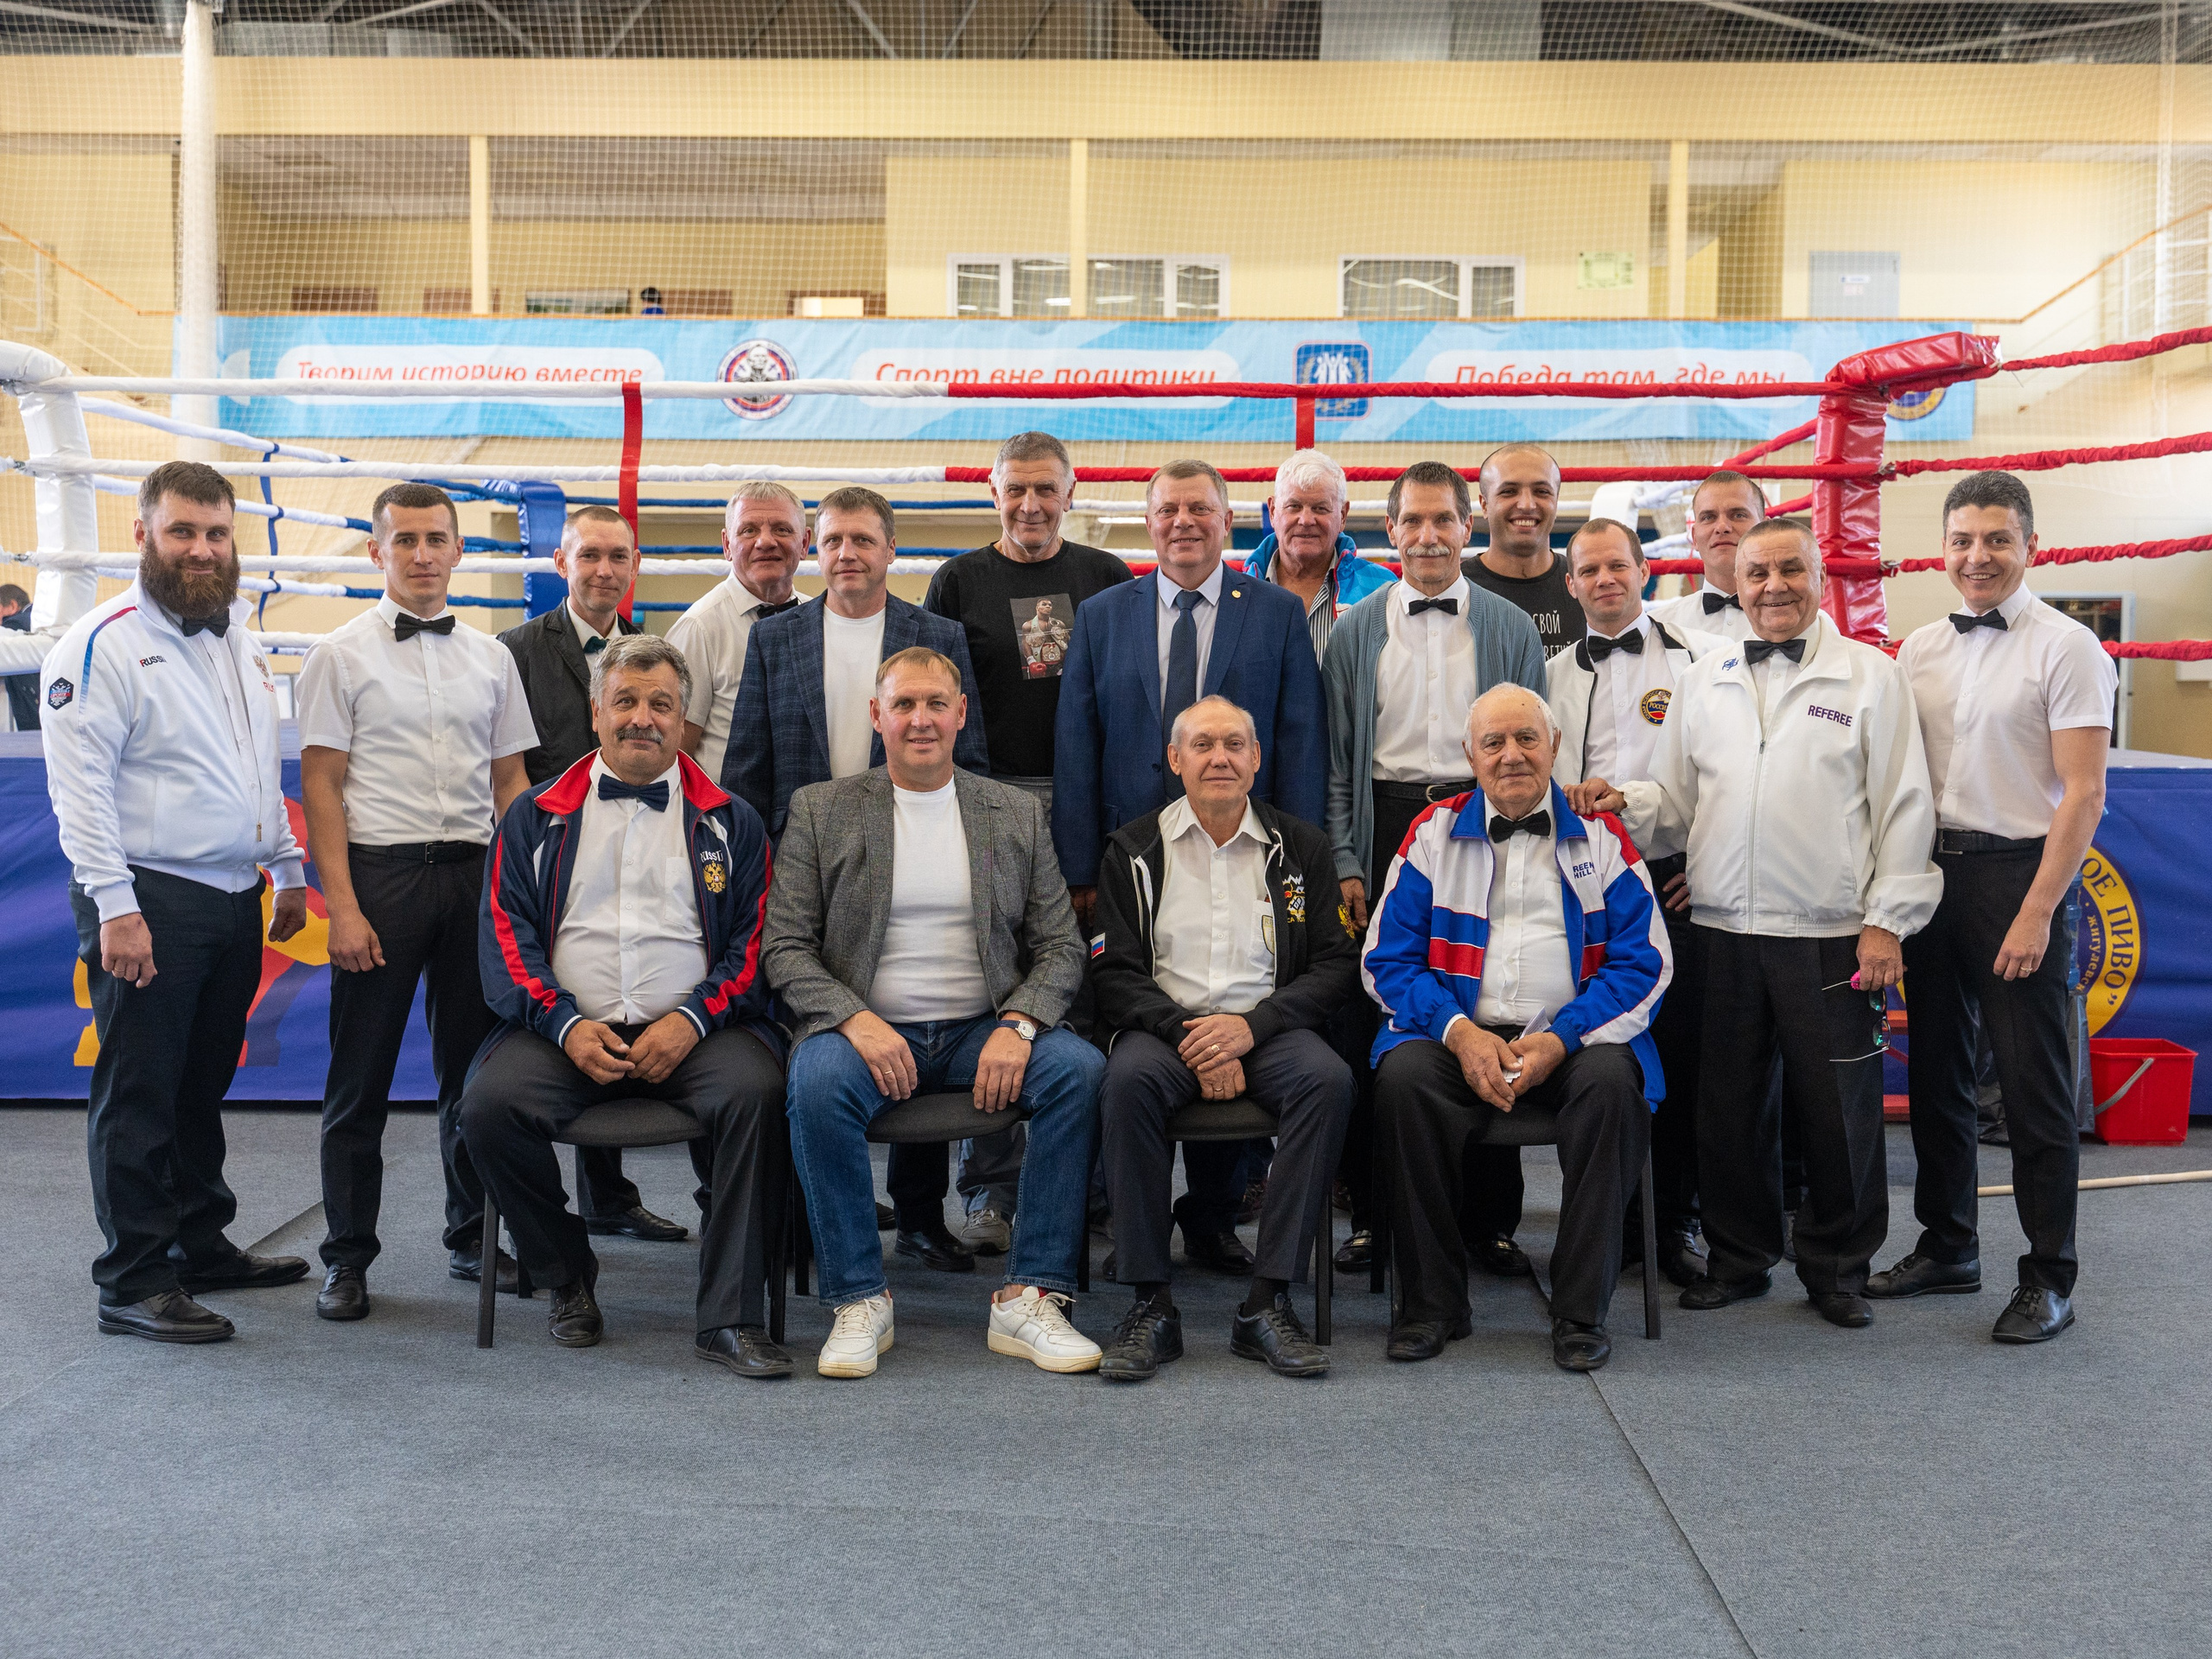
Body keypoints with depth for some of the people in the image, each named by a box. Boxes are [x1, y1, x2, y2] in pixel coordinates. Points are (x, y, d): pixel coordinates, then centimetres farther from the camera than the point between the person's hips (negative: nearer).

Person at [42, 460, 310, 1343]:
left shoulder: (238, 641, 15)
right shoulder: (104, 643, -9)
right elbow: (80, 785, -15)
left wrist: (288, 869, 18)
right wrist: (114, 905, -21)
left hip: (235, 902, 7)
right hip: (149, 902, -7)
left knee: (203, 1086, 17)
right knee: (139, 1095, -2)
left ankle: (203, 1245, 28)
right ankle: (134, 1282, 6)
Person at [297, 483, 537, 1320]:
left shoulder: (491, 657, 11)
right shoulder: (341, 654, 1)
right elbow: (321, 782, -3)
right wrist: (342, 905, -11)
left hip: (473, 871, 3)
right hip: (380, 869, -3)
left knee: (473, 1065, 10)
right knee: (361, 1072, 3)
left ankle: (474, 1237, 24)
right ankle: (347, 1258, 15)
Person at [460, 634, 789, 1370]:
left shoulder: (729, 823, 15)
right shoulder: (537, 818, 16)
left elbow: (753, 942, 7)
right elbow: (505, 936, 8)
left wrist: (691, 1021, -11)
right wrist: (565, 1023, -9)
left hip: (692, 1032, -1)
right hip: (569, 1029, 1)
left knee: (754, 1088, -32)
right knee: (491, 1104, -27)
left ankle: (730, 1316, -22)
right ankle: (569, 1279, -3)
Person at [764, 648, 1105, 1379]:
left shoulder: (1017, 813, 11)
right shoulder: (820, 810, 7)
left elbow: (1061, 946, 8)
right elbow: (784, 948, 1)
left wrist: (1017, 1026, -13)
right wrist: (856, 1020, -17)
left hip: (983, 1031, 2)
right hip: (866, 1027, -1)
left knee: (1082, 1069, -26)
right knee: (817, 1080, -34)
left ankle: (1028, 1298, -19)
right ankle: (859, 1302, -18)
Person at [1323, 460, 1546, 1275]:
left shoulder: (1510, 628, 9)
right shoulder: (1356, 631, 10)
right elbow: (1337, 758, 8)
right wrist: (1346, 862, -1)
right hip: (1387, 830, 0)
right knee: (1375, 1024, 1)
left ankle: (1492, 1217, 11)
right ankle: (1372, 1209, 12)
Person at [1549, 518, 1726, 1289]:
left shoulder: (1704, 657, 4)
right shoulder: (1553, 676, 14)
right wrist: (1559, 802, -4)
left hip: (1676, 881, -2)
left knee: (1681, 1052, 0)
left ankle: (1676, 1224, 13)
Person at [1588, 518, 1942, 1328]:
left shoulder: (1869, 675, 3)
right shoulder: (1702, 681, 14)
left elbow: (1904, 805, 0)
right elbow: (1675, 799, 17)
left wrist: (1888, 921, -7)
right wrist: (1626, 805, -5)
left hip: (1830, 935, -3)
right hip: (1723, 929, 3)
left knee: (1837, 1109, 3)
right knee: (1729, 1107, 9)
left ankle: (1837, 1267, 20)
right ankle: (1738, 1255, 25)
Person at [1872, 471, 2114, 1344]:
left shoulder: (2065, 648, -7)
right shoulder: (1918, 650, 10)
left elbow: (2083, 794, -11)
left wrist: (2038, 911, -16)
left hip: (2020, 872, -6)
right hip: (1930, 870, 6)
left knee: (2033, 1081, 0)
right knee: (1936, 1072, 13)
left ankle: (2048, 1279, 12)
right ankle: (1947, 1247, 27)